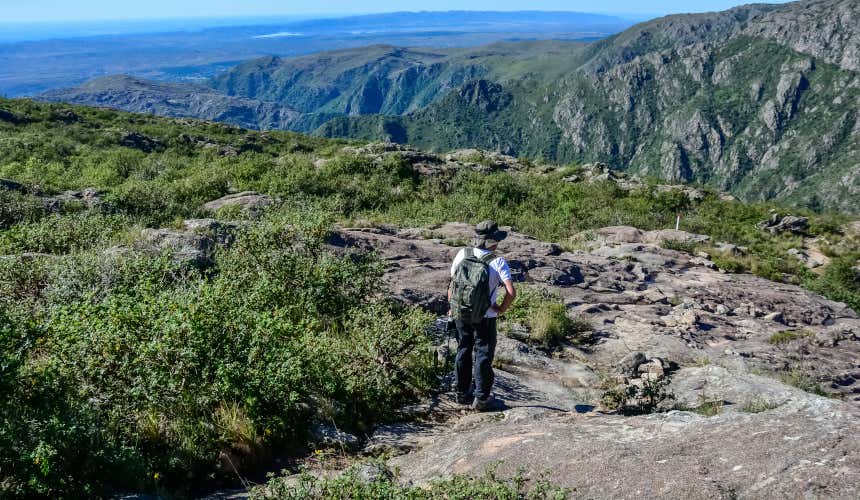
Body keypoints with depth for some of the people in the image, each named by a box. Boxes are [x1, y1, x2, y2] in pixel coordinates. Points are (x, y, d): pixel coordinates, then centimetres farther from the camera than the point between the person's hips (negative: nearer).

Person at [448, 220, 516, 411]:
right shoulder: (498, 262, -16)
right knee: (483, 356, 10)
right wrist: (502, 309, -6)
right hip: (485, 317, -4)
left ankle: (462, 393, 29)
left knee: (463, 352, 18)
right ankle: (481, 398, 15)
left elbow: (452, 285, 2)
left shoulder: (462, 254, -6)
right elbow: (511, 292, -24)